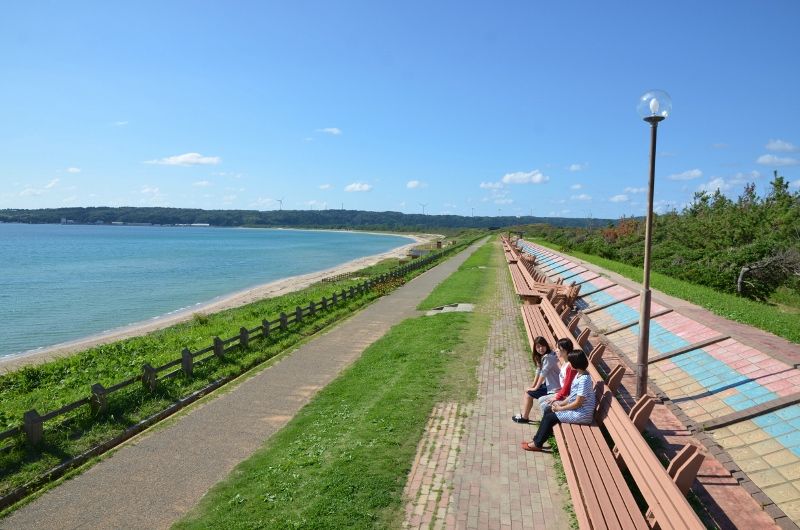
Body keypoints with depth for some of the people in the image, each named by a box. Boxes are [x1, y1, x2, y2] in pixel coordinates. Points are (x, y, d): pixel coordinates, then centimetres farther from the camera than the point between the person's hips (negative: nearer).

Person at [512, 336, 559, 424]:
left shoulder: (548, 357, -24)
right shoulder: (541, 356, 6)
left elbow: (543, 374, -22)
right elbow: (538, 371, 9)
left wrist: (535, 388, -14)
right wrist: (533, 386, 4)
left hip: (553, 387, -9)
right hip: (548, 383, 9)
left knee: (529, 393, -6)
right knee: (527, 390, 12)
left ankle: (524, 418, 6)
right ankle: (523, 413, 19)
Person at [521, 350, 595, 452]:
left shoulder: (584, 379, -26)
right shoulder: (579, 374, 5)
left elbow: (577, 403, -23)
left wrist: (560, 408, -12)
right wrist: (561, 403, 2)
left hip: (581, 414, -9)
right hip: (576, 409, 9)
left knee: (550, 417, -6)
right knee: (548, 411, 7)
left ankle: (537, 444, 9)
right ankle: (537, 439, 15)